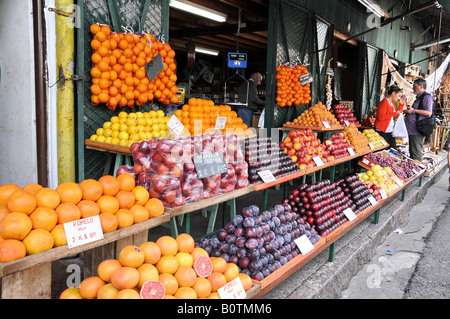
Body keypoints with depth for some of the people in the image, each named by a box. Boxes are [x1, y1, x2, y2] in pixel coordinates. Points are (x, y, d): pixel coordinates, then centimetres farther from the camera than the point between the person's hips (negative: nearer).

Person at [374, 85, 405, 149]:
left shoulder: (392, 103, 15)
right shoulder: (384, 102, -12)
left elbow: (397, 116, 19)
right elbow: (380, 117, -22)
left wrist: (401, 104, 13)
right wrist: (394, 113, -19)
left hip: (391, 132, 9)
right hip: (383, 132, -9)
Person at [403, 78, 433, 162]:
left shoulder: (427, 97, -11)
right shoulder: (419, 97, 20)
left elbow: (428, 112, -22)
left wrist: (414, 110, -19)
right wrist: (406, 111, 21)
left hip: (417, 130, -10)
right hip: (412, 130, 10)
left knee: (416, 152, -6)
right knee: (412, 151, 17)